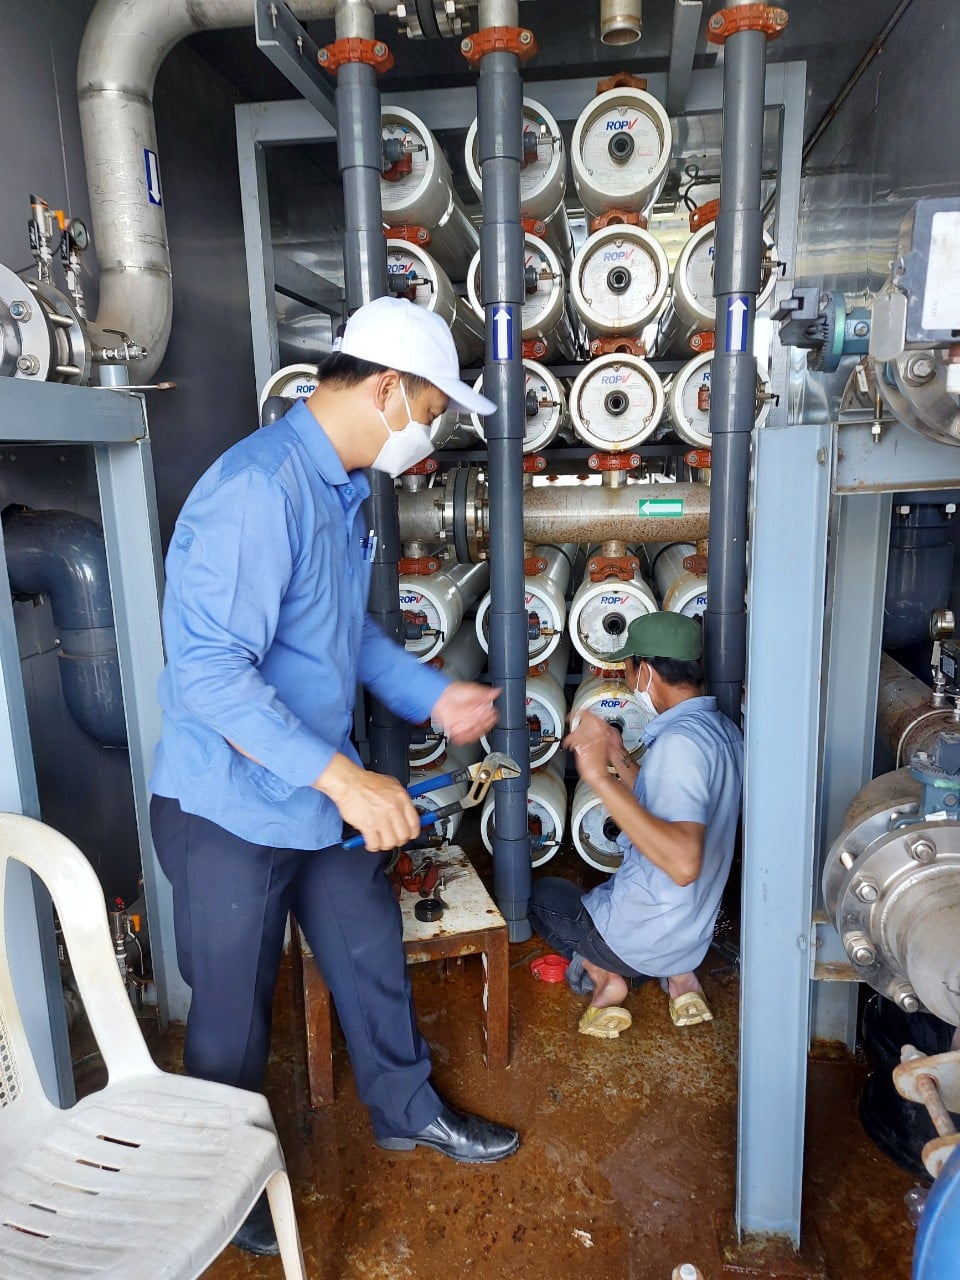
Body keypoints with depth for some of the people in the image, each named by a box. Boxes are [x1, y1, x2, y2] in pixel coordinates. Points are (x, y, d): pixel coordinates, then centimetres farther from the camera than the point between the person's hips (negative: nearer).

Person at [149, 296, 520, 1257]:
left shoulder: (341, 489, 5)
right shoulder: (259, 487, -26)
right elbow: (205, 669, -31)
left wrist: (434, 698, 11)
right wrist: (343, 777, -31)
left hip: (321, 793, 8)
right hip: (230, 808, -8)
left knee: (370, 953, 21)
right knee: (234, 1008, 15)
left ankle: (407, 1112, 46)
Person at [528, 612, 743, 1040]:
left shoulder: (680, 742, -28)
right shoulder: (724, 730, 1)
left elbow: (683, 863, -38)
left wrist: (601, 778, -37)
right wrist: (620, 762, 4)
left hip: (644, 936, -7)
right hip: (693, 931, 7)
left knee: (545, 892, 20)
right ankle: (678, 973, 15)